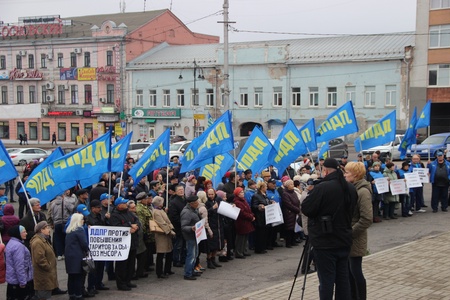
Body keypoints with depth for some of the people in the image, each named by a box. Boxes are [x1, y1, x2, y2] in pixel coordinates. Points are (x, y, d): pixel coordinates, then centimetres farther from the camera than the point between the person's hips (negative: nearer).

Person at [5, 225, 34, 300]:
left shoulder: (11, 243, 12)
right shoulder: (18, 246, -21)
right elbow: (19, 266, -24)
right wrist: (23, 282, -21)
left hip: (12, 280, 10)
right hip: (19, 281, -10)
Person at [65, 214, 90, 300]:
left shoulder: (69, 231, 13)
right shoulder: (79, 230, -11)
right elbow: (84, 243, -14)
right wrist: (87, 250, 5)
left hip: (69, 256, 7)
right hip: (77, 257, -7)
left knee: (71, 276, 11)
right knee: (79, 276, -1)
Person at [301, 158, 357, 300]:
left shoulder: (322, 188, -18)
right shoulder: (351, 188, 7)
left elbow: (305, 209, -13)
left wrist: (312, 194, 2)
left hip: (325, 242, -7)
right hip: (344, 240, 7)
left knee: (326, 280, -1)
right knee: (343, 278, 13)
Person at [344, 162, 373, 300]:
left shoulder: (363, 192, -17)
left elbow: (367, 219, -21)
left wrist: (351, 232, -18)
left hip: (354, 239, -8)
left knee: (356, 271, 0)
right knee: (349, 270, 14)